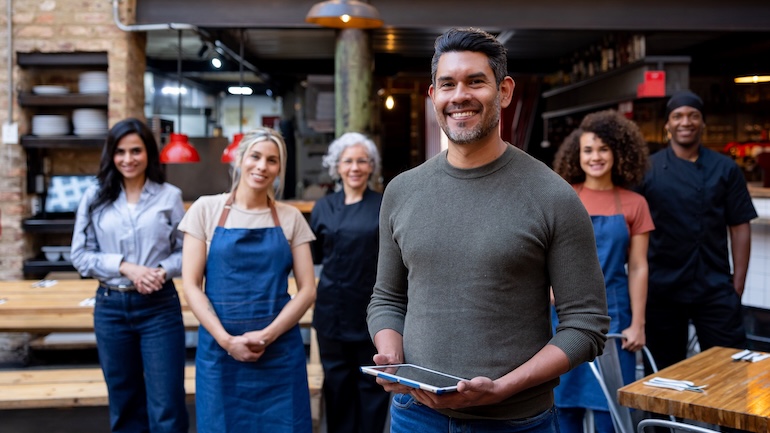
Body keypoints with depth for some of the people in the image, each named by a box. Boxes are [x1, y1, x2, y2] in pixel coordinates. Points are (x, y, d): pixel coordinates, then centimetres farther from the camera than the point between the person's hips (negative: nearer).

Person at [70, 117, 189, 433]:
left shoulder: (169, 196, -1)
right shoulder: (95, 197, 2)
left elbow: (186, 251, 2)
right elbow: (80, 255, 1)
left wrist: (163, 271, -17)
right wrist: (125, 267, -13)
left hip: (160, 306, -2)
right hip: (111, 307, 2)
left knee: (167, 407, -2)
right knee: (125, 403, 15)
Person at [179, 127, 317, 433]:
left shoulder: (290, 217, 5)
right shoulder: (207, 209, 2)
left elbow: (307, 290, 1)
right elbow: (191, 284, -2)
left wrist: (267, 335, -11)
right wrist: (226, 339, -12)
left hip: (279, 348, 1)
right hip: (220, 347, -1)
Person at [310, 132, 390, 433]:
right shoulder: (323, 207, 7)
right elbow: (312, 256, 11)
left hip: (372, 309, -2)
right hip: (333, 308, 2)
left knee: (372, 381, 7)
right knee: (337, 380, 11)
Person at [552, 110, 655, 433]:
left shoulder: (634, 204, 1)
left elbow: (638, 268, 1)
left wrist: (637, 324, -2)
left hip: (612, 312, 0)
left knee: (608, 400, 4)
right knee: (565, 395, 7)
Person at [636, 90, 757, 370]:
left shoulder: (725, 169, 3)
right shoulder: (647, 169, 1)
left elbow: (739, 227, 3)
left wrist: (738, 283, -2)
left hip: (716, 288, 0)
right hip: (662, 288, 0)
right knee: (667, 369, 12)